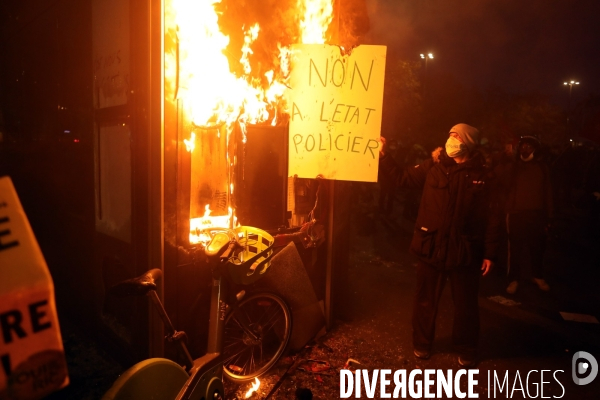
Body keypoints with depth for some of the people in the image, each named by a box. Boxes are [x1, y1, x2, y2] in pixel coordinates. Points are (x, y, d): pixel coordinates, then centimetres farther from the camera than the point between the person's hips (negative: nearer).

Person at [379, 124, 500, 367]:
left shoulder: (481, 175, -4)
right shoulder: (433, 166, 1)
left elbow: (490, 217, -3)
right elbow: (403, 178, 5)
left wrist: (489, 252, -5)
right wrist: (383, 156, -3)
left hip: (464, 250, -1)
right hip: (431, 247, 1)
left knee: (465, 303, 14)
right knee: (425, 300, 13)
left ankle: (466, 350, 36)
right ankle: (421, 344, 34)